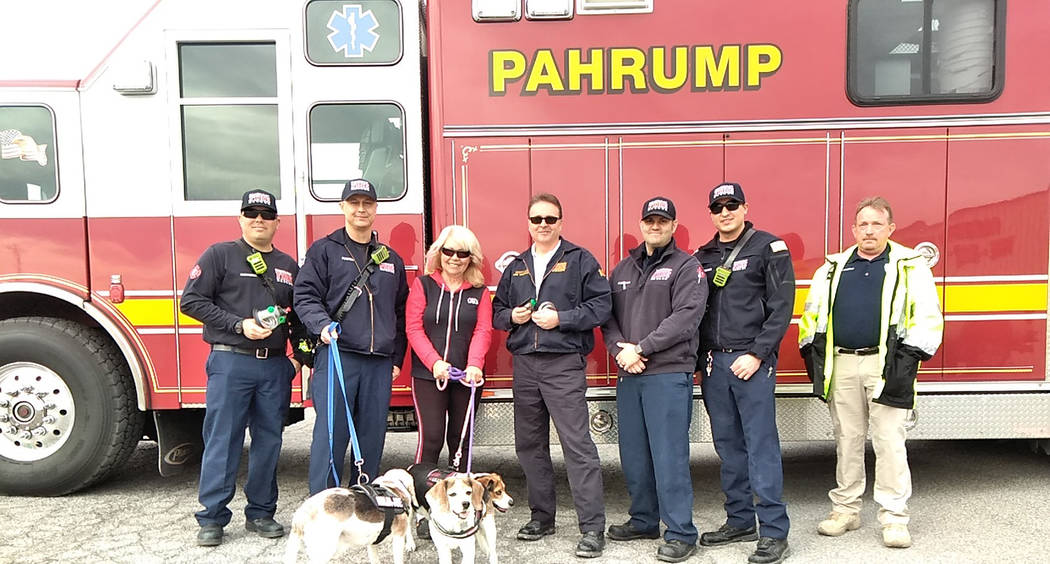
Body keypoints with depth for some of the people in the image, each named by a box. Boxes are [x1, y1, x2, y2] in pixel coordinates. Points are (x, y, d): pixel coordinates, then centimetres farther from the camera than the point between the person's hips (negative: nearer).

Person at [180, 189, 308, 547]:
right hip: (231, 361, -4)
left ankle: (261, 513, 20)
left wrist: (300, 356, 8)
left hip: (275, 366, 4)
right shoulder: (220, 255, 1)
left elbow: (299, 316, 19)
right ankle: (212, 518, 10)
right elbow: (191, 301, -6)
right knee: (222, 441, -1)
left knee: (269, 442, 8)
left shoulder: (288, 266, 14)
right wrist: (240, 325, -13)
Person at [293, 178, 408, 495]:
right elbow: (305, 296, -2)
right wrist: (322, 324, -21)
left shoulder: (391, 259, 19)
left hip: (379, 362, 4)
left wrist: (397, 358, 15)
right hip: (337, 355, -4)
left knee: (372, 438, 8)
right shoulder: (324, 250, 6)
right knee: (331, 434, -5)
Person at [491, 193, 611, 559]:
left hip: (564, 365, -5)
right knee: (529, 444, 11)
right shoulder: (515, 267, 16)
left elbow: (601, 305, -6)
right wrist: (511, 316, -1)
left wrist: (561, 318, -15)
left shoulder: (580, 260, 0)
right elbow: (497, 311, 21)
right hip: (524, 366, 6)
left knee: (577, 443, -8)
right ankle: (542, 516, 26)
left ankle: (593, 527, -2)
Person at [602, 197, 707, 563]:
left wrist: (642, 348, -15)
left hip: (669, 374, -6)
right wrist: (620, 348, -7)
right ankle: (643, 520, 27)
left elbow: (685, 317, -13)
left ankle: (681, 534, 5)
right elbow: (608, 315, 12)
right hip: (629, 375, 6)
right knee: (633, 454, 12)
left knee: (669, 455, -5)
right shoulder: (623, 269, 17)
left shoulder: (687, 267, -1)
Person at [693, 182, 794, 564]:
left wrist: (757, 354, -14)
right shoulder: (703, 257, 14)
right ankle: (739, 521, 22)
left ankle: (774, 531, 3)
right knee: (728, 444, 11)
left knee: (761, 445, -4)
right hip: (714, 362, 6)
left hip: (751, 361, -5)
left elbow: (781, 307, -8)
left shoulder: (768, 247, -2)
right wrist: (698, 360, 8)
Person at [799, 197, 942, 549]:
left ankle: (893, 517, 8)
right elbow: (811, 313, 17)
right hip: (841, 365, 3)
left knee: (889, 442, -2)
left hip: (886, 366, -3)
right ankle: (846, 509, 20)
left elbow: (928, 315, -1)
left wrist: (910, 357, -9)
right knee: (847, 440, 9)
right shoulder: (833, 268, 14)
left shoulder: (910, 266, 4)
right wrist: (811, 352, 9)